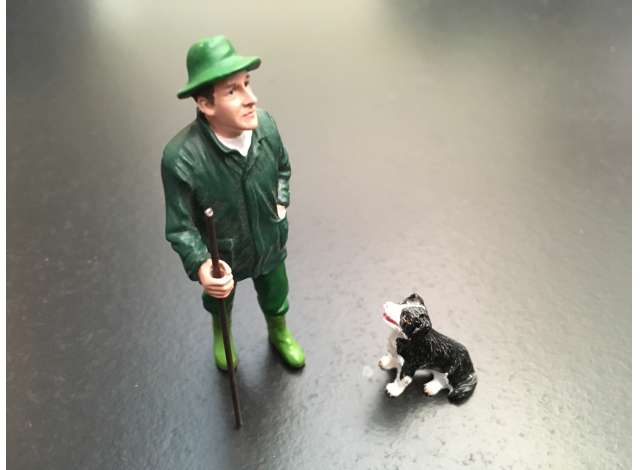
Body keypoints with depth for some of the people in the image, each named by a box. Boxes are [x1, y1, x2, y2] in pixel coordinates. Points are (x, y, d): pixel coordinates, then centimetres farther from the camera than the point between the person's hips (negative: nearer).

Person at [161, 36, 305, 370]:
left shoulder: (264, 123, -24)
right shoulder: (181, 158, -37)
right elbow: (180, 226, -26)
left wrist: (281, 202, -8)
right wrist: (200, 266, -41)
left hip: (269, 242, 3)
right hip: (219, 254, -2)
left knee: (275, 298, 30)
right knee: (219, 301, 32)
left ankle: (279, 334, 67)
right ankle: (221, 336, 69)